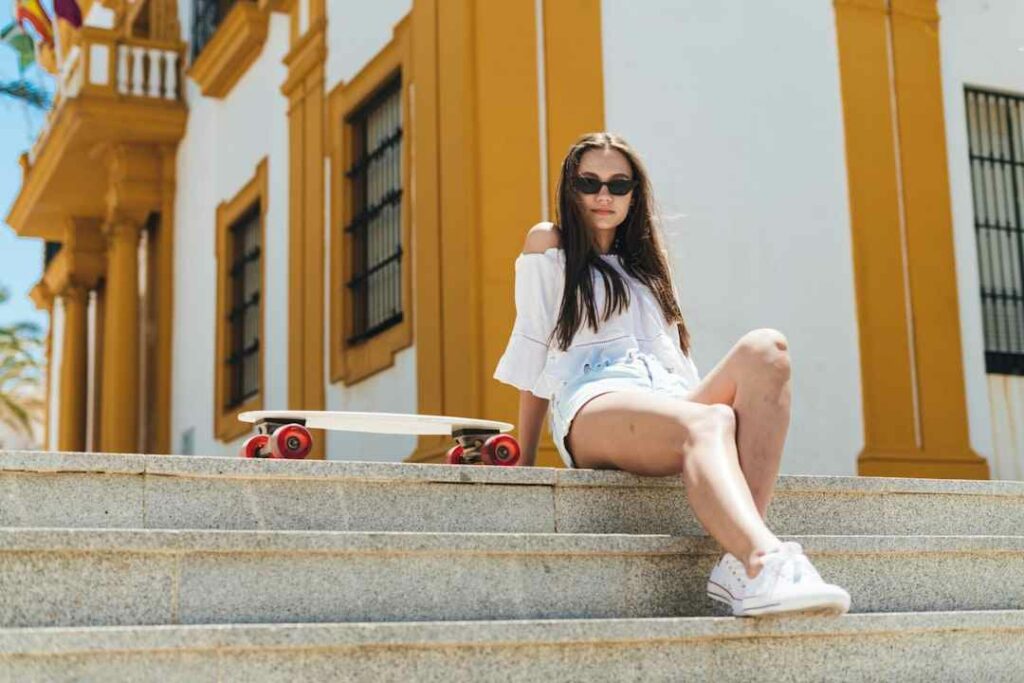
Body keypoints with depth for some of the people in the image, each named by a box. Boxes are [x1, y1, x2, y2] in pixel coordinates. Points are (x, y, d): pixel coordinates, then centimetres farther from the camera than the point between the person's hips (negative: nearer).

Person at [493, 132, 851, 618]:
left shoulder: (646, 262, 33)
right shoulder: (548, 243, 20)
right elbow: (533, 353, 13)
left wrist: (704, 399, 8)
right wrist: (524, 460, 8)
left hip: (669, 402, 5)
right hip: (593, 406, -5)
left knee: (764, 349, -27)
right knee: (708, 423, -38)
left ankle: (740, 563, -44)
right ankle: (768, 565, -66)